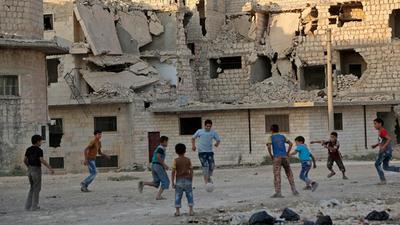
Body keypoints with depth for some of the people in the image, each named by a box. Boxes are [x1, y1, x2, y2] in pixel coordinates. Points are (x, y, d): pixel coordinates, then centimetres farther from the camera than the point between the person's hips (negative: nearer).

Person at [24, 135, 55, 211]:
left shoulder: (28, 149, 8)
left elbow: (25, 160, 12)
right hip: (37, 170, -7)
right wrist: (50, 168, -18)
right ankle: (34, 206, 6)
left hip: (30, 170, 7)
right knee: (37, 188, 5)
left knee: (32, 188, 17)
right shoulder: (39, 150, -13)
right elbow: (42, 161, -22)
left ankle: (28, 205, 11)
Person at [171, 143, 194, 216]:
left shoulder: (176, 161, -6)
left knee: (178, 196, 6)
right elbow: (191, 171, 2)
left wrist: (173, 182, -3)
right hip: (187, 180, 1)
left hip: (179, 181, -1)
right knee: (189, 195, 9)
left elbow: (173, 172, -9)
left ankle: (177, 211, 5)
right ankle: (191, 211, 5)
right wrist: (191, 180, 12)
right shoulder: (188, 160, 0)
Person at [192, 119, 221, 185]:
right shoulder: (199, 131, 3)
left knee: (212, 166, -4)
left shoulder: (213, 132, 4)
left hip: (210, 151, 2)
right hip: (202, 152, -2)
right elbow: (193, 138, 16)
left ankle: (209, 177, 25)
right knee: (205, 167, -10)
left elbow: (218, 140, 4)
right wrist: (193, 146, 3)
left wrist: (217, 143, -19)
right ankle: (206, 182, -4)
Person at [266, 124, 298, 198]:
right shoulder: (282, 136, 17)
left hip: (277, 157, -3)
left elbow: (268, 146, -12)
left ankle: (278, 192, -14)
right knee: (289, 174, 12)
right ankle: (294, 190, 7)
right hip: (284, 157, 3)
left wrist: (270, 155, -1)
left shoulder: (271, 137, 5)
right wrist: (287, 153, 13)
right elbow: (291, 143, 10)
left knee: (277, 175, -6)